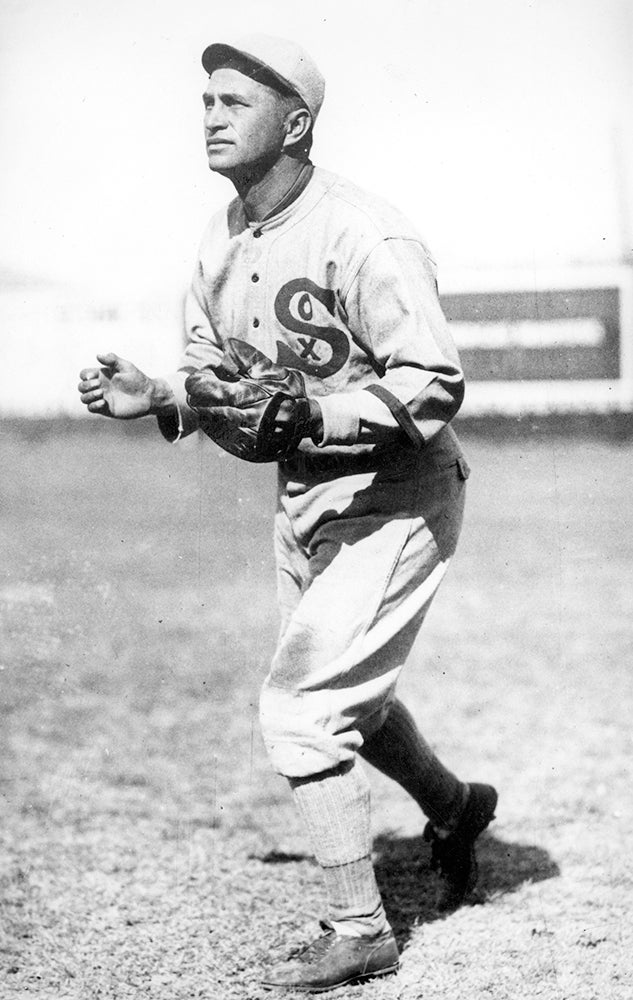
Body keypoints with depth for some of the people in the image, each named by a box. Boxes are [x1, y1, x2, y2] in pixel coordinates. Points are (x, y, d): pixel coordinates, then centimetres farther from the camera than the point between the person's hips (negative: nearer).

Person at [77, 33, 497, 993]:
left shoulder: (364, 237, -24)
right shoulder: (221, 240, 2)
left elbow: (433, 385, -28)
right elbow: (212, 375, 12)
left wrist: (308, 412, -38)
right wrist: (157, 397, -8)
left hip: (396, 496, -9)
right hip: (303, 495, 9)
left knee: (300, 705, -11)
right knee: (348, 694, 22)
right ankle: (454, 807, 49)